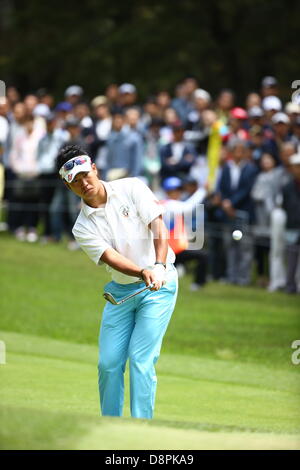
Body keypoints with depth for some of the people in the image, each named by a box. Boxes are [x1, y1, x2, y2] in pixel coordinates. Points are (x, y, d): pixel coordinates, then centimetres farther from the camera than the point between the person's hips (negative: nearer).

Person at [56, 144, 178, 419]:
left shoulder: (131, 188, -5)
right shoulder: (83, 228, -2)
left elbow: (158, 226, -13)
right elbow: (110, 257, -16)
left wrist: (159, 265, -31)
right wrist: (142, 272, -36)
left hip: (159, 284, -4)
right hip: (121, 290, 4)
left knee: (140, 359, -12)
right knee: (108, 363, 0)